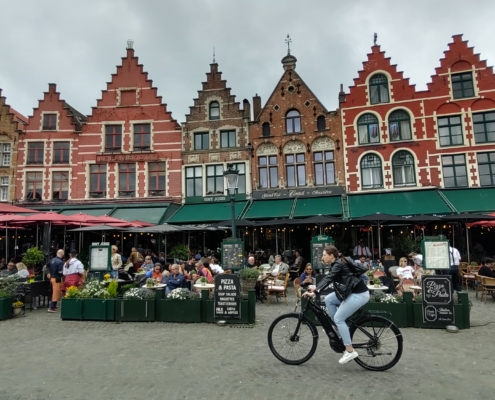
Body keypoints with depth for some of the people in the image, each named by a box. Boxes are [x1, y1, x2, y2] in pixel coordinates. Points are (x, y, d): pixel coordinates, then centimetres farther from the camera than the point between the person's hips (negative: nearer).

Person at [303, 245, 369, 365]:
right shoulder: (336, 264, 11)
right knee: (328, 299, 7)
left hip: (359, 294, -9)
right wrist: (314, 290, 0)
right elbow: (327, 277, 9)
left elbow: (329, 278, -31)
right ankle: (342, 329, 15)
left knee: (338, 318, -7)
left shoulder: (339, 264, -17)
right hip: (351, 292, 9)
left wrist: (316, 290, -40)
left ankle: (350, 351, 1)